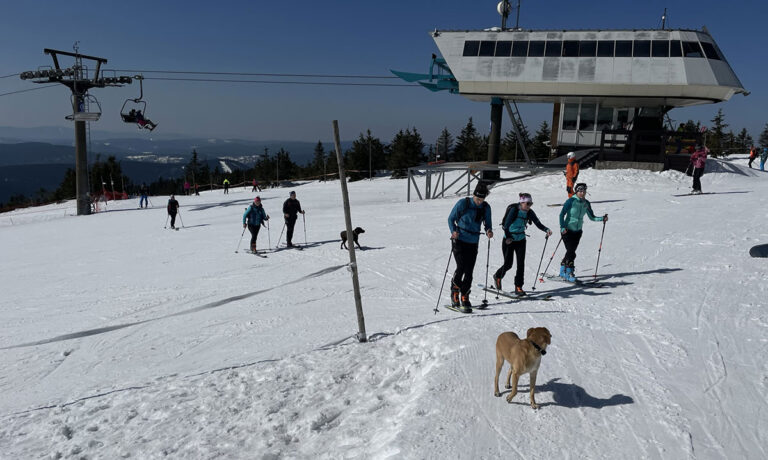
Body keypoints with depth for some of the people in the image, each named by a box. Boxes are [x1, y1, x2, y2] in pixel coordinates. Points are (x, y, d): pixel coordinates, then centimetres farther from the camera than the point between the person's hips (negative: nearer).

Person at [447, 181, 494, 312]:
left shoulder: (486, 207, 3)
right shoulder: (463, 203, -8)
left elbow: (487, 223, 12)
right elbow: (451, 219, -2)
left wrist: (489, 231, -11)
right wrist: (453, 231, -20)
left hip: (473, 243, 4)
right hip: (459, 240, -3)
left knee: (469, 272, 0)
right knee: (461, 267, -15)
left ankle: (464, 297, 13)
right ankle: (454, 292, 7)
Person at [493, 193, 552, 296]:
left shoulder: (529, 212, -5)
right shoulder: (514, 210, -20)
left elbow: (538, 223, -8)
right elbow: (506, 225, -30)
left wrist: (546, 230, -28)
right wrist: (508, 237, -46)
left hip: (521, 240, 4)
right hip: (508, 240, -4)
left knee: (521, 263, -5)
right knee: (508, 264, 2)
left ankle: (518, 287, 2)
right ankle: (497, 276, 32)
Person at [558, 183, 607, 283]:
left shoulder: (586, 203, 3)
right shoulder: (571, 201, -13)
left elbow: (592, 217, 9)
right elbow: (562, 214, -15)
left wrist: (602, 219, -8)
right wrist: (562, 227, -25)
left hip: (578, 231, 5)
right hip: (567, 230, -5)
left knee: (571, 252, 8)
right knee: (571, 253, -11)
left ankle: (563, 271, 23)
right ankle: (569, 274, 1)